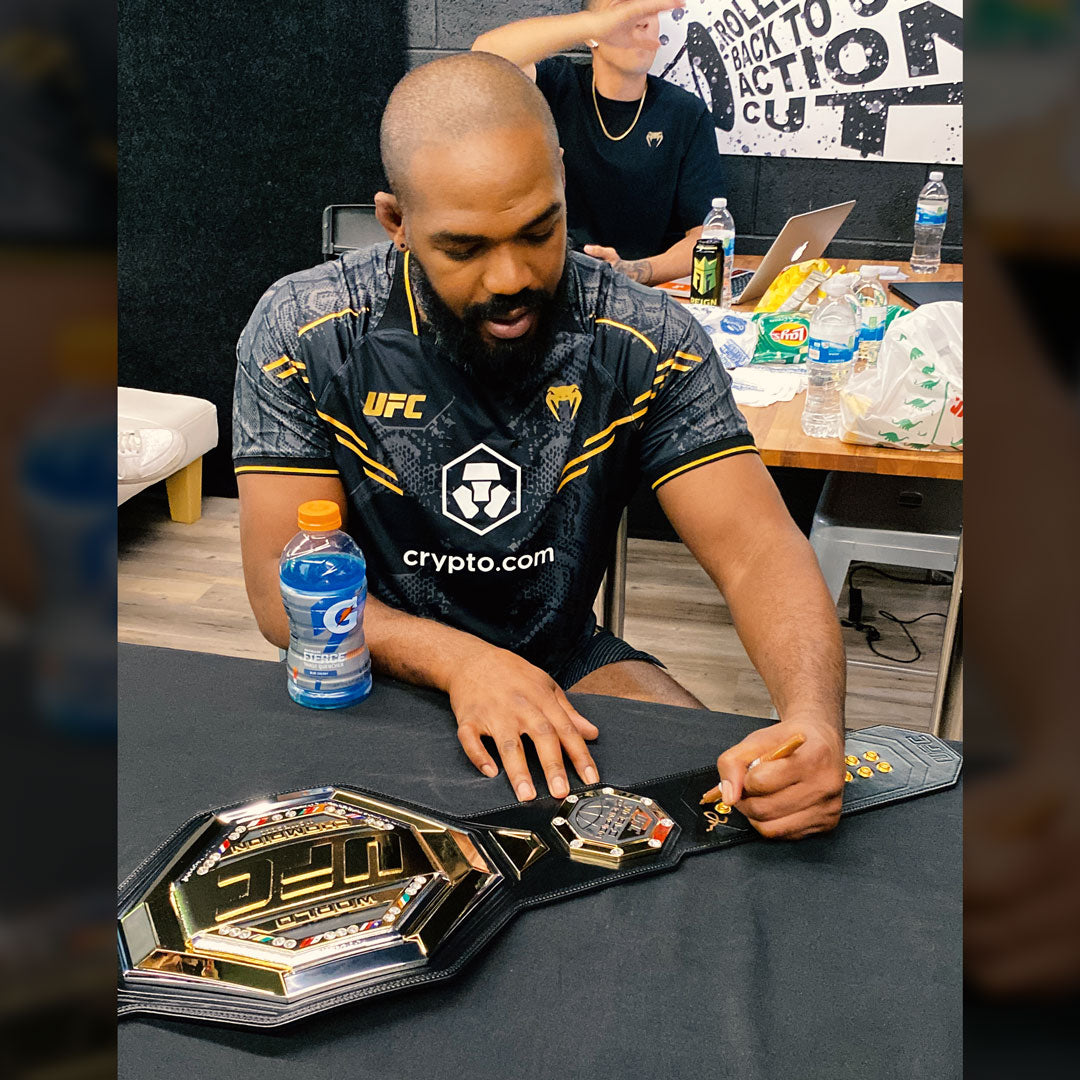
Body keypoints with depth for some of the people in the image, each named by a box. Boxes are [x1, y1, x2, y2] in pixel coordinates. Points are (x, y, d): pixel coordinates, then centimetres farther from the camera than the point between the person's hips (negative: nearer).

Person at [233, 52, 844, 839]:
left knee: (730, 794, -19)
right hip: (378, 673, -1)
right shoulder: (301, 337, -15)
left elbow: (758, 550, -18)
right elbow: (284, 589, -15)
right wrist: (460, 661, -34)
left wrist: (814, 721, -40)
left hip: (568, 661, 2)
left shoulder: (647, 342, -14)